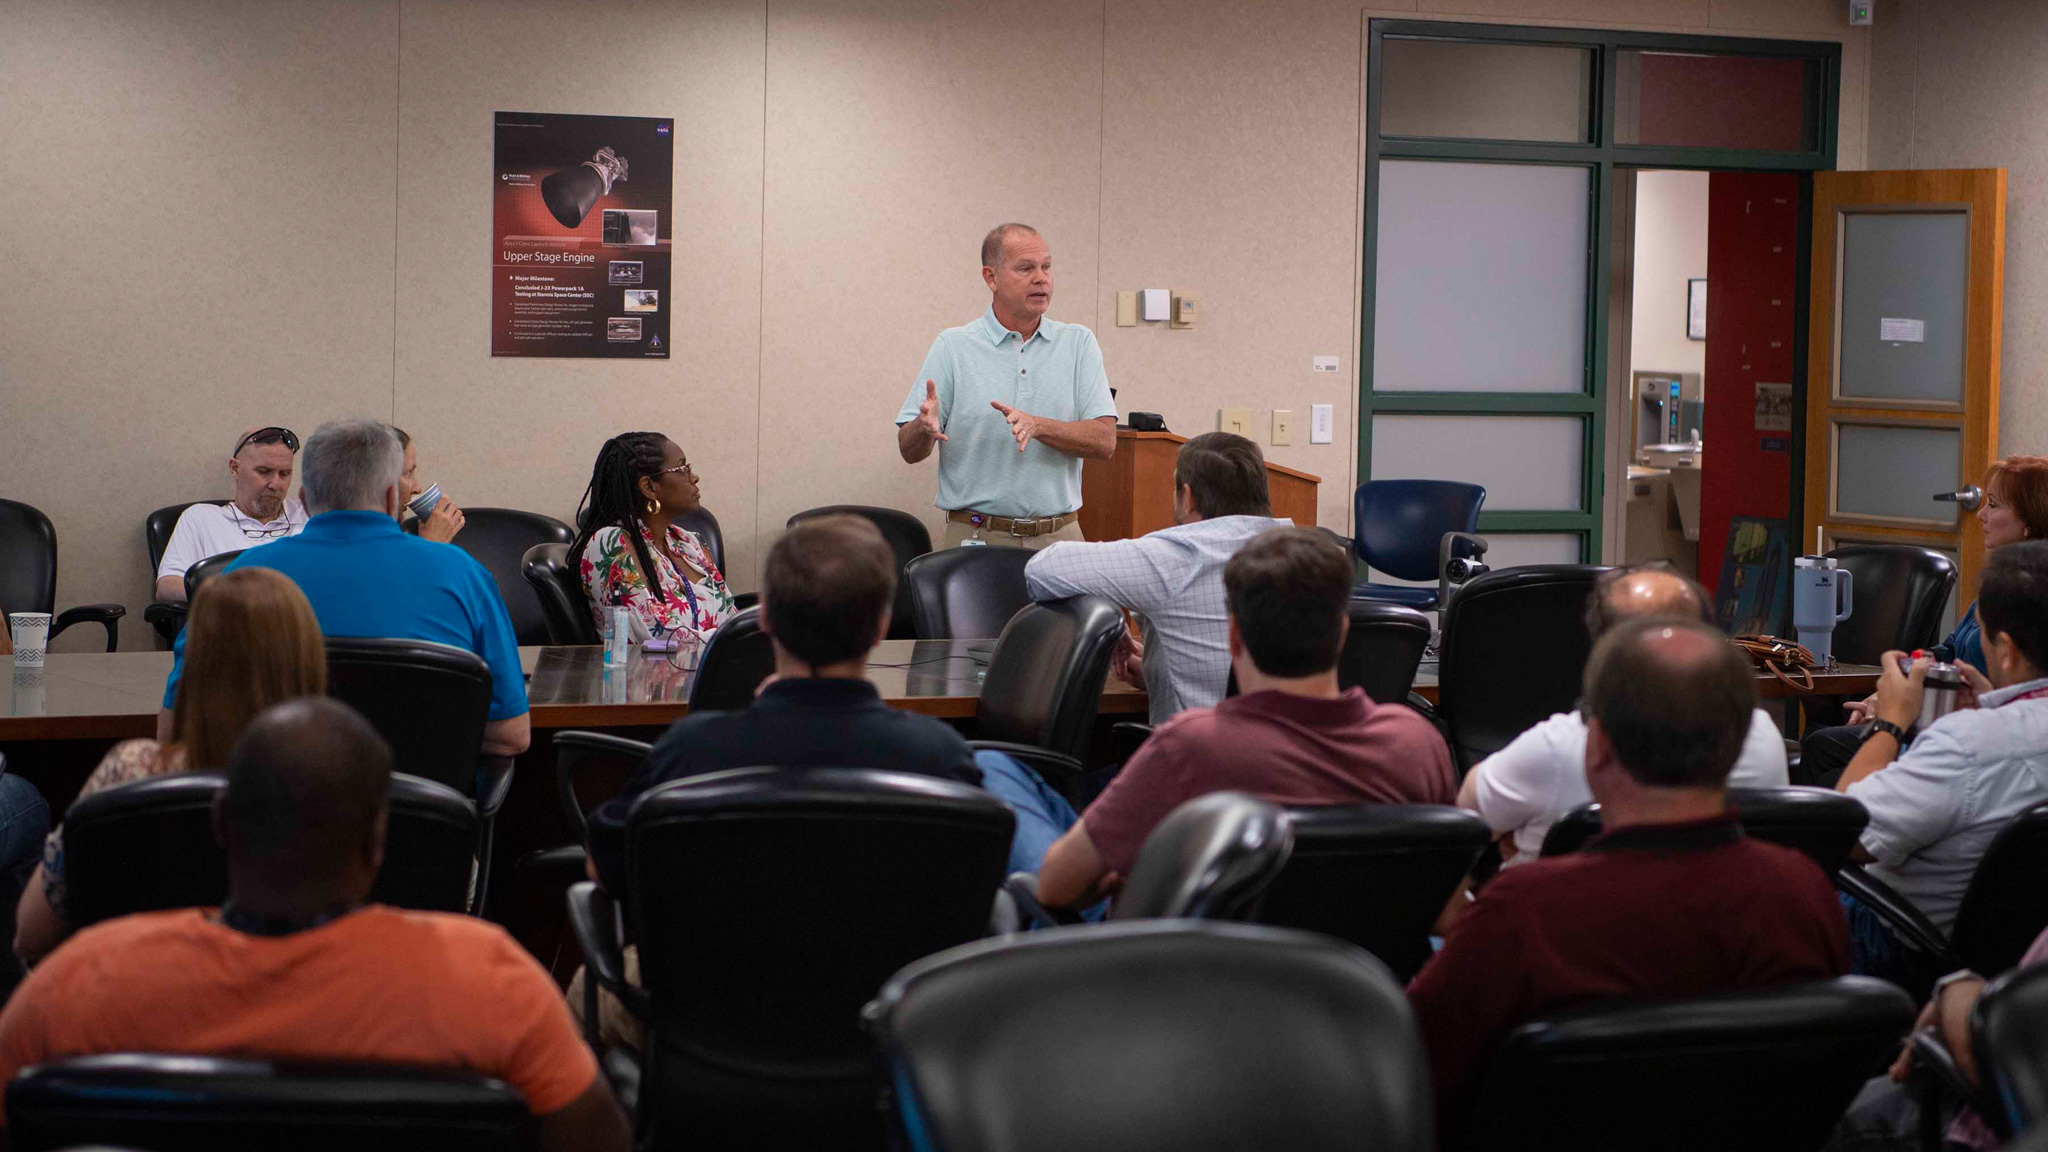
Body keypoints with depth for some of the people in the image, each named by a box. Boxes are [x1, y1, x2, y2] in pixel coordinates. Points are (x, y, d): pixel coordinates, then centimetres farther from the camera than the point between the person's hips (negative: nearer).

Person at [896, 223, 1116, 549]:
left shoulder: (1078, 344, 7)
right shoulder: (953, 347, 3)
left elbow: (1104, 440, -3)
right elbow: (909, 449, 1)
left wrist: (1037, 426, -18)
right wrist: (925, 427, -22)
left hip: (1059, 536, 2)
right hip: (976, 537, -1)